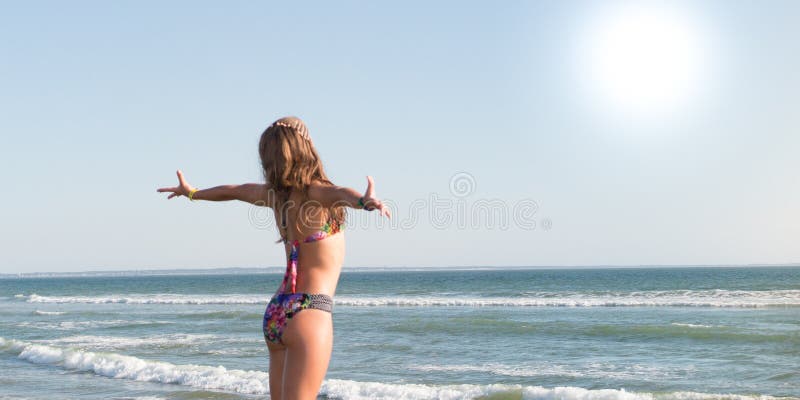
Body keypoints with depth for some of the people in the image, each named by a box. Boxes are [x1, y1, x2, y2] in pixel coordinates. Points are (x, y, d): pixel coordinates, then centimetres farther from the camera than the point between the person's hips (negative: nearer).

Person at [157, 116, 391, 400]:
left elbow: (233, 191, 28)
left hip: (277, 312, 8)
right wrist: (365, 201, -55)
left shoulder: (275, 194, 10)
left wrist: (192, 193, 46)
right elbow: (339, 194, -33)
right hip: (310, 312, -8)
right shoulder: (315, 190, -9)